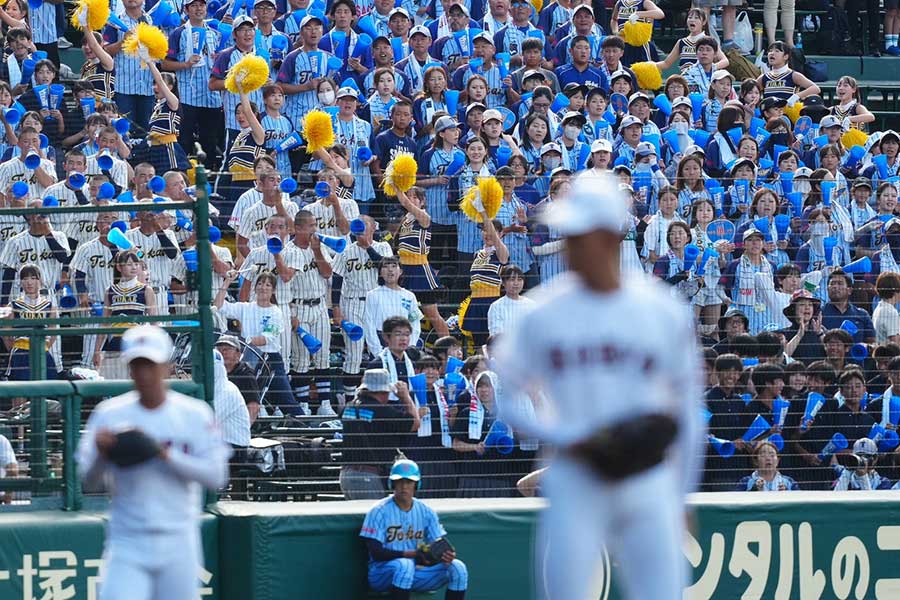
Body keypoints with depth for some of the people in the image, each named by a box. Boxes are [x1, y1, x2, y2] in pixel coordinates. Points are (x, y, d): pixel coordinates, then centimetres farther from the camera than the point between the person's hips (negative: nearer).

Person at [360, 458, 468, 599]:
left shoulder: (425, 511, 6)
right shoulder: (379, 511, -9)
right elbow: (376, 552, -17)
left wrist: (447, 555, -22)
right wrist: (411, 554, -27)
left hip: (416, 573, 5)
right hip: (383, 572, -5)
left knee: (457, 567, -14)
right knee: (404, 564, -38)